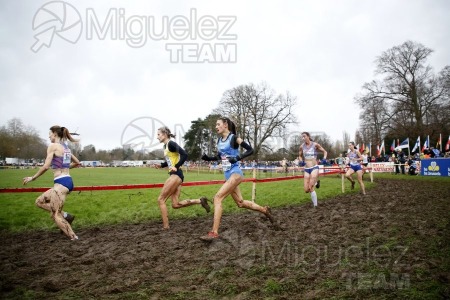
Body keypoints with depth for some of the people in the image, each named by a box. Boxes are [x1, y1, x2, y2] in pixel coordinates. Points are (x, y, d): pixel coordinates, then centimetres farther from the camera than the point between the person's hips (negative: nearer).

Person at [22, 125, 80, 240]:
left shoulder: (53, 146, -8)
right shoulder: (66, 148, 15)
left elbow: (46, 166, -13)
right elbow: (77, 163, 26)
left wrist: (32, 178, -1)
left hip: (61, 183, -9)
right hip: (68, 181, 9)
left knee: (55, 215, 0)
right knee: (39, 201, 21)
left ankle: (74, 238, 0)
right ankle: (65, 216, 11)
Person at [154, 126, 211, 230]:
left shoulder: (171, 144, -11)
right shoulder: (165, 146, 17)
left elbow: (184, 154, -21)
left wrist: (176, 167, -21)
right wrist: (161, 165, 9)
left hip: (176, 175, -10)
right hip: (174, 175, 10)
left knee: (161, 199, -4)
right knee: (175, 204, 6)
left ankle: (165, 226, 2)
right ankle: (200, 201, 10)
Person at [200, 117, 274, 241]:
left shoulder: (234, 138, -10)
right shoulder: (219, 140, 10)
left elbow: (250, 150, -9)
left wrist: (237, 158, -22)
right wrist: (208, 158, 5)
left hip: (235, 173, -9)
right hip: (228, 174, 9)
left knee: (217, 198, -17)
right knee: (240, 203, 16)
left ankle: (214, 232, -15)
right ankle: (264, 210, 36)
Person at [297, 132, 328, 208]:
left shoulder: (315, 145, -6)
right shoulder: (302, 146, 2)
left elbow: (325, 151, 7)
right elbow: (300, 156, 19)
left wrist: (324, 158, -12)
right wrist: (300, 161, -1)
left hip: (314, 168, -4)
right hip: (306, 169, 4)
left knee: (310, 188, -18)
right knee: (306, 190, 1)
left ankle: (315, 206, -3)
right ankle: (316, 183, 32)